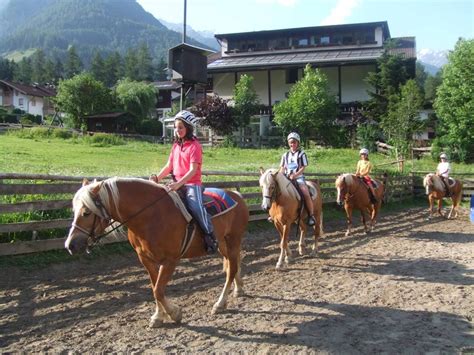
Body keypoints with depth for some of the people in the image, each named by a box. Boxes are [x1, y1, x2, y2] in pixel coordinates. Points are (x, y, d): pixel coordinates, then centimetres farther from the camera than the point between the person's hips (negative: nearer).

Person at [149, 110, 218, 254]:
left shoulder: (194, 145, -8)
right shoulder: (176, 145, 14)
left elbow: (193, 170, -17)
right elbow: (169, 166, 12)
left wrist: (179, 183, -28)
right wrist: (157, 178, -6)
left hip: (192, 184, -7)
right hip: (176, 184, 7)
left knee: (196, 206, -30)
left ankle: (210, 237, -17)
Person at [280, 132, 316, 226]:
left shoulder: (301, 153, 2)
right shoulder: (285, 155, 15)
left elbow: (303, 168, -5)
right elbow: (282, 168, 15)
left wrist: (295, 175, -19)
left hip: (298, 177, -4)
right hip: (286, 178, 4)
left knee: (306, 194, -25)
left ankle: (311, 215, -15)